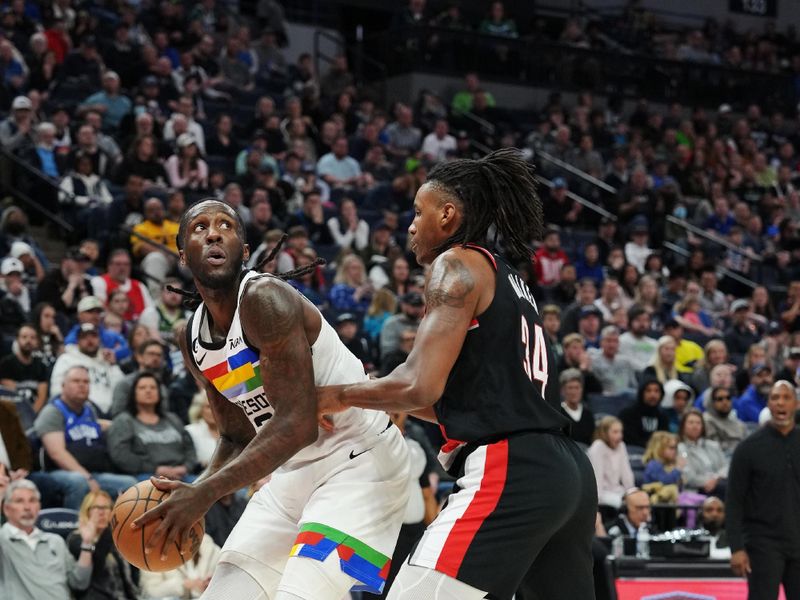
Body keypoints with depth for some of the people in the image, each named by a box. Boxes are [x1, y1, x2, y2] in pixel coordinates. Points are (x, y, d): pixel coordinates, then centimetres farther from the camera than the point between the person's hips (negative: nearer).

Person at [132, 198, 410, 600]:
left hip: (359, 460, -9)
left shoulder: (264, 298, -20)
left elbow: (297, 423, -27)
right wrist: (191, 500, -5)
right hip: (295, 469, 9)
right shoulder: (192, 340, 6)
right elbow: (238, 438, 14)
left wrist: (206, 492, -28)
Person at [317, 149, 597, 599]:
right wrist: (381, 401, 29)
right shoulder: (508, 280, 23)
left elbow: (421, 387, -14)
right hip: (567, 471, 10)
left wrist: (340, 396, 2)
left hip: (508, 474, -10)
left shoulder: (458, 264, -3)